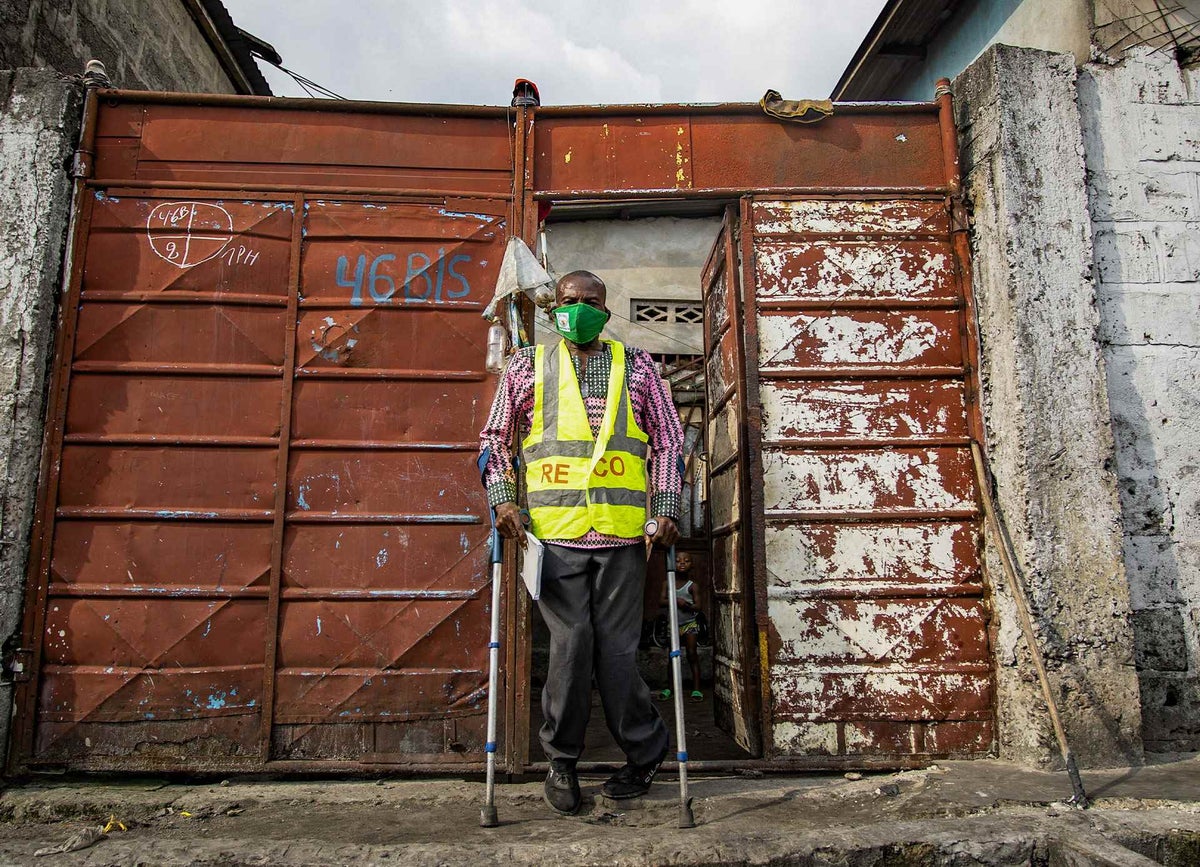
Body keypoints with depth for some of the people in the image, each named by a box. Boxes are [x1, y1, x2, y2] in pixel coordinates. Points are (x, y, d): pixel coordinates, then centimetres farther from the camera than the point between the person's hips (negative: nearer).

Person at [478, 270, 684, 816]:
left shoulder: (636, 366, 13)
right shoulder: (528, 366, 13)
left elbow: (668, 440, 13)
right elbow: (494, 438, 16)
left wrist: (667, 507, 2)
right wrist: (502, 499, 1)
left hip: (622, 531, 0)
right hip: (553, 530, 0)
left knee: (615, 649, 3)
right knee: (570, 645, -2)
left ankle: (645, 755, 25)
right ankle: (561, 760, 19)